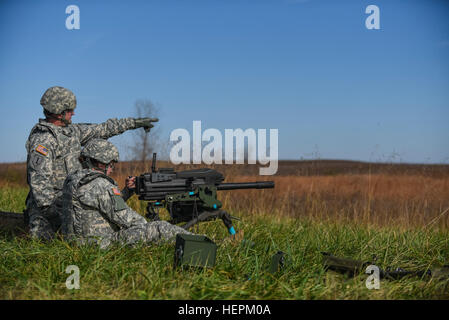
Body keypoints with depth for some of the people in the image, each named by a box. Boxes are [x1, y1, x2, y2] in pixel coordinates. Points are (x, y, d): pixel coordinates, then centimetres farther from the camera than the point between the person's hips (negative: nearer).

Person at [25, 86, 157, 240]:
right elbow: (39, 179, -24)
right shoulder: (42, 139, -18)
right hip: (50, 203, -8)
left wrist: (133, 123, 19)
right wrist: (48, 209, -28)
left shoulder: (72, 130, 9)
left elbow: (101, 130, 18)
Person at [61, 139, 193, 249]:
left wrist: (126, 191, 12)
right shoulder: (102, 186, -18)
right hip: (100, 246, -9)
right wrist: (147, 226, 0)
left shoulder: (71, 180, 10)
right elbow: (125, 218, -15)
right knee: (161, 228, -7)